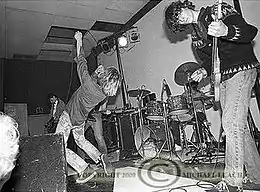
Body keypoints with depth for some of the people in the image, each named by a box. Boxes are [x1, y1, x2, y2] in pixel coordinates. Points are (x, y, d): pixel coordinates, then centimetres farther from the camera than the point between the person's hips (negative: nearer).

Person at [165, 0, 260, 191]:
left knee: (231, 122, -17)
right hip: (223, 78, 7)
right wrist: (203, 71, -3)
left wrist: (226, 31, -36)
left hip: (242, 70, -7)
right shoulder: (195, 37, 14)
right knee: (238, 127, 7)